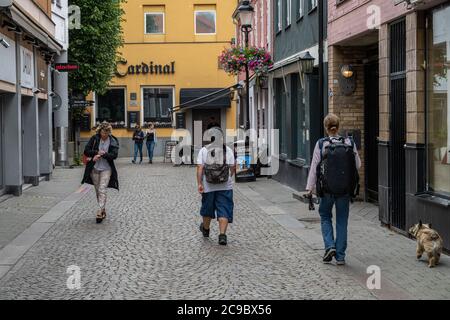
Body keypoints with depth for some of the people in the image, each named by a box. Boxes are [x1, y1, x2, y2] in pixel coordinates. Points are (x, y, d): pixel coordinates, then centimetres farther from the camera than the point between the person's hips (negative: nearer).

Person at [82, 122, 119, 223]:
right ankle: (103, 211, 22)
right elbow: (86, 151, -4)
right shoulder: (94, 139, -1)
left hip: (106, 169, -3)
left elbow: (114, 155, -14)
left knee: (102, 190, -14)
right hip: (94, 168, 3)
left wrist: (101, 155, -20)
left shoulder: (113, 141, -4)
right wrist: (97, 152, -17)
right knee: (97, 190, 10)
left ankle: (100, 212, -15)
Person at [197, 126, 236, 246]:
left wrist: (199, 184, -9)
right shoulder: (228, 151, -1)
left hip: (208, 187, 1)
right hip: (225, 187, -1)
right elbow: (233, 168, -1)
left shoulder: (203, 151, -2)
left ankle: (205, 229, 40)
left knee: (207, 209, 19)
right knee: (224, 211, 0)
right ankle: (222, 234, -13)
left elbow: (200, 168, -9)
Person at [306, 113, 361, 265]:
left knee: (325, 217, 18)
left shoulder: (321, 144, -10)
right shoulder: (350, 143, -3)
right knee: (342, 221, 11)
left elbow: (314, 167, -6)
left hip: (326, 188, -2)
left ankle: (330, 246, -1)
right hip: (345, 189, 2)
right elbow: (358, 165, 4)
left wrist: (310, 187, 1)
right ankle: (340, 256, 12)